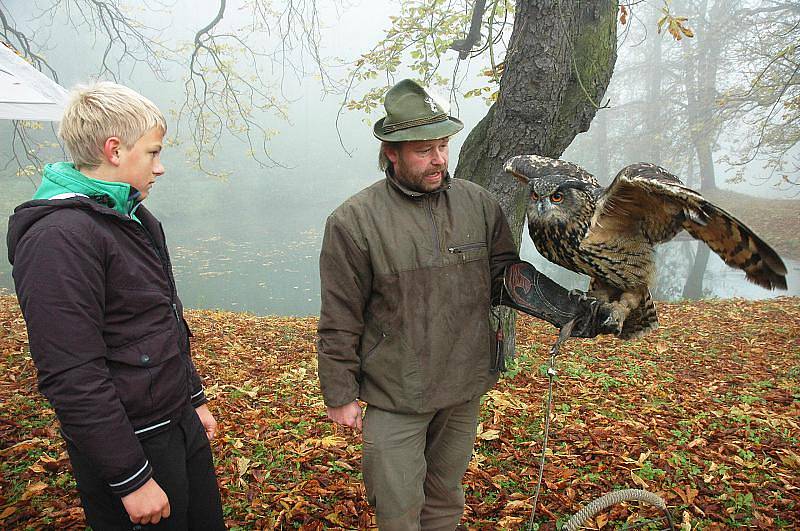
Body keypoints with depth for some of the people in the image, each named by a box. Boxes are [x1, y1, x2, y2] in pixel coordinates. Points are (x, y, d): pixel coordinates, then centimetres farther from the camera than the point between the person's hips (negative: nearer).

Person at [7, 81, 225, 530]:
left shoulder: (136, 219, 9)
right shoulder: (59, 237, -22)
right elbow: (73, 379, -24)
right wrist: (131, 479, -19)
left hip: (181, 424, 9)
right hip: (130, 443, -8)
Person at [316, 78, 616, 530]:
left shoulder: (479, 204, -2)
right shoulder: (354, 222, -13)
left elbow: (508, 275, 2)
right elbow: (340, 322, -8)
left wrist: (576, 311, -10)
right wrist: (341, 394, -4)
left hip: (465, 389, 4)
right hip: (396, 396, -3)